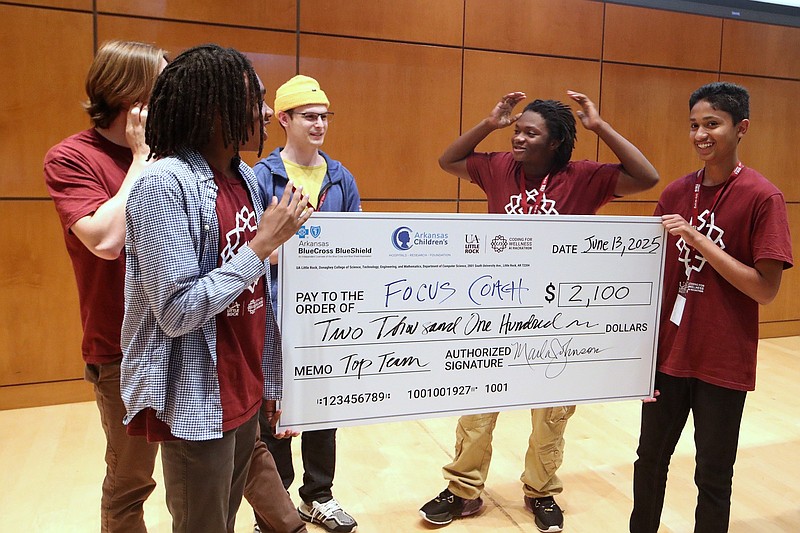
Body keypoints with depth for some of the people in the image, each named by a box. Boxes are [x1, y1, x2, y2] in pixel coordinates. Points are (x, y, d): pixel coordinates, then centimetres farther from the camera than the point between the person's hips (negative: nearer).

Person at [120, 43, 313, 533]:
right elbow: (178, 312, -22)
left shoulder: (245, 176, 4)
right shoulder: (165, 184, -19)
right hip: (197, 403, -6)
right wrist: (263, 244, -20)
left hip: (244, 392, 7)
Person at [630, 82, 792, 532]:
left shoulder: (763, 197, -11)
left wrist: (697, 239, -21)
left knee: (713, 476, 11)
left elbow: (766, 289, -16)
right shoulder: (675, 193, 3)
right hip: (668, 354, 5)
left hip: (724, 363, -4)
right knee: (651, 459, 17)